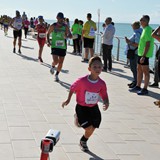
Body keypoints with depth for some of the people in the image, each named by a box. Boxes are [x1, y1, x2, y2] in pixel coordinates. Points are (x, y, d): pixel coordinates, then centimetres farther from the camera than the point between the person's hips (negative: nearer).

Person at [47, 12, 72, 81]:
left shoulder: (65, 27, 1)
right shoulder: (53, 26, -3)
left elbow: (70, 35, -2)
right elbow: (48, 34, 10)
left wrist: (67, 36, -26)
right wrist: (48, 41, -5)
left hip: (63, 47, 3)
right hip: (54, 46, -2)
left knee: (61, 62, 7)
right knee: (55, 61, -16)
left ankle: (56, 75, 27)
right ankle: (53, 67, 21)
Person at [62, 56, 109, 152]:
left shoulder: (102, 83, -10)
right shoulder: (82, 81, -20)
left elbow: (104, 95, 1)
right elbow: (72, 88, -4)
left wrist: (106, 103, -19)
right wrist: (68, 100, 1)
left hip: (94, 108, 4)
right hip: (82, 108, -4)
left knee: (92, 128, 8)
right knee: (89, 128, -13)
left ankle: (83, 141, 39)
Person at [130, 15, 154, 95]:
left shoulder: (147, 30, -17)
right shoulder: (145, 29, 14)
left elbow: (148, 45, -23)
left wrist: (144, 56, -26)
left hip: (144, 54, -10)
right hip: (140, 53, 10)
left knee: (145, 72, -3)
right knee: (139, 70, 17)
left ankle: (145, 89, 4)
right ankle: (138, 87, 28)